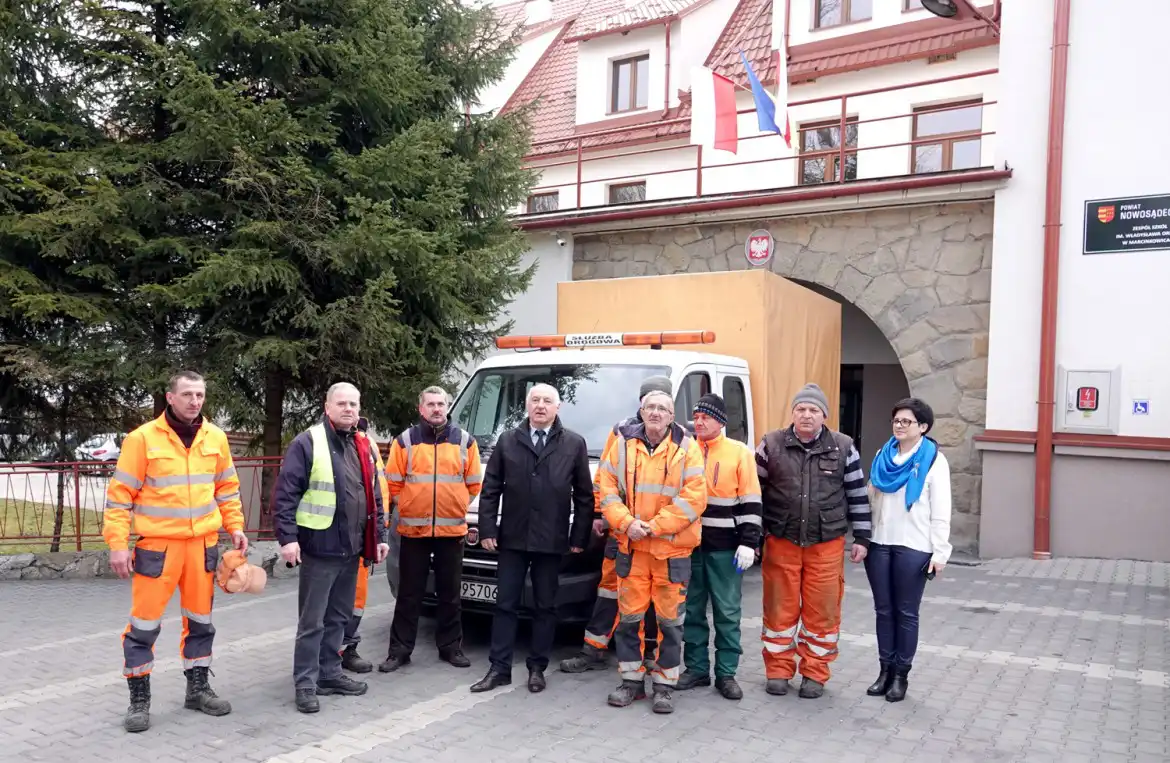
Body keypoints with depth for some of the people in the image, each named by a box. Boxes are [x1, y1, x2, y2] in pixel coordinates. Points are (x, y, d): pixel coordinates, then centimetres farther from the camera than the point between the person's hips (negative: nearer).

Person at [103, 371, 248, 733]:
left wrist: (235, 526, 7)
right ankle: (139, 699, 17)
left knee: (201, 619, 14)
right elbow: (120, 495, -7)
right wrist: (117, 544, -11)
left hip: (203, 543, 4)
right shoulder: (143, 438, -10)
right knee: (144, 624, 2)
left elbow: (227, 487, 14)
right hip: (157, 544, -4)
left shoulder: (215, 437, 3)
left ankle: (198, 688, 29)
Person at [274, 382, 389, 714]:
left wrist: (379, 536, 14)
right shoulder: (307, 443, -8)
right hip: (320, 548, -7)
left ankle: (330, 673, 28)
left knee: (338, 618, 16)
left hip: (351, 549, 7)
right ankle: (305, 683, 8)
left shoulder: (365, 446, 13)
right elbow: (286, 494, -13)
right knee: (312, 621, 0)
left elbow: (374, 496, 18)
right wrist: (288, 537, -20)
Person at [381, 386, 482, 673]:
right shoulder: (405, 441, 1)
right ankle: (399, 650, 13)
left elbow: (474, 484, 8)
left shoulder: (464, 441, 5)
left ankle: (451, 647, 21)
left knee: (450, 593, 10)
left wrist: (457, 507, 7)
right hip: (413, 529, -1)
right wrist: (409, 507, 3)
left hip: (452, 529, 1)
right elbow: (393, 483, 2)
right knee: (409, 594, 5)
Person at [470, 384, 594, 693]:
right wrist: (487, 529, -2)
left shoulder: (574, 444, 2)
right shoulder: (507, 441, 6)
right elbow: (490, 489, 6)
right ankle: (499, 668, 12)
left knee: (546, 607, 8)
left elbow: (584, 495, 3)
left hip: (551, 540, -1)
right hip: (512, 538, 1)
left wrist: (580, 537, -1)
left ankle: (537, 668, 18)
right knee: (505, 605, 5)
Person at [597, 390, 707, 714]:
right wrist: (626, 523, -12)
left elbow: (694, 497, -10)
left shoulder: (686, 447, -2)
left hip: (672, 548, -2)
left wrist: (654, 526, -14)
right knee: (629, 616, 8)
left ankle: (664, 685, 17)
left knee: (670, 620, 4)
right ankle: (631, 680, 22)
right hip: (631, 545, 2)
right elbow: (607, 487, 3)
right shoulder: (624, 443, 4)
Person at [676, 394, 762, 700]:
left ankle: (726, 674, 13)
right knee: (692, 609, 10)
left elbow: (750, 503, -3)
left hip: (724, 546, -3)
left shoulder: (740, 453, -2)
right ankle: (696, 668, 20)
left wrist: (748, 543, -9)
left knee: (727, 612, 4)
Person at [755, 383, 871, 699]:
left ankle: (815, 673, 21)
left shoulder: (844, 447, 1)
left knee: (822, 612, 6)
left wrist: (861, 538, 4)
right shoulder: (771, 445, 0)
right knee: (780, 609, 7)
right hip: (781, 543, 0)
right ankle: (778, 670, 22)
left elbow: (858, 495, 6)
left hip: (827, 546, 0)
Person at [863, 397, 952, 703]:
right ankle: (885, 670, 20)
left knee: (906, 613, 5)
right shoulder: (883, 456, 10)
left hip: (913, 548, -4)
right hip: (879, 544, 5)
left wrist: (940, 552, -10)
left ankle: (901, 675, 15)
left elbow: (941, 511, -6)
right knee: (884, 610, 10)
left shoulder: (934, 461, -4)